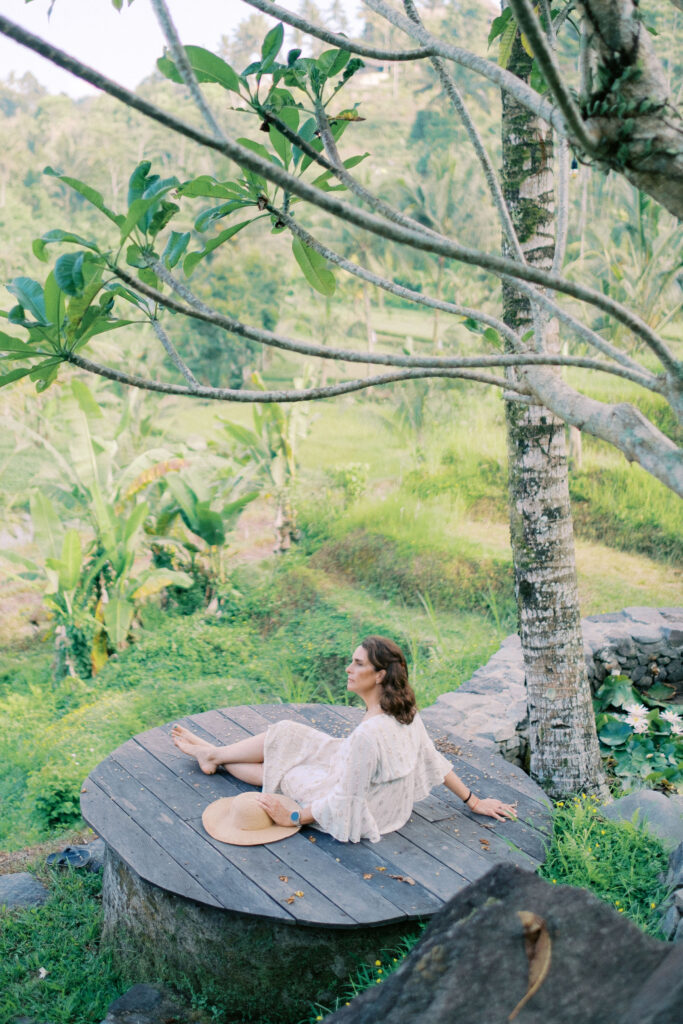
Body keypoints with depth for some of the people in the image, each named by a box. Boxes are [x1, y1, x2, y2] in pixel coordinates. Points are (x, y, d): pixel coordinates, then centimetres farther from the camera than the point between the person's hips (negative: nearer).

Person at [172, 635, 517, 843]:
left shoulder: (369, 734, -39)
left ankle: (213, 756, 38)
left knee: (275, 771, 8)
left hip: (359, 816, -8)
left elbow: (344, 802, -30)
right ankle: (213, 753, 35)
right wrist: (474, 801, 11)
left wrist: (293, 818, -16)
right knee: (285, 735, 12)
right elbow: (434, 760, -3)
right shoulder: (406, 711, -13)